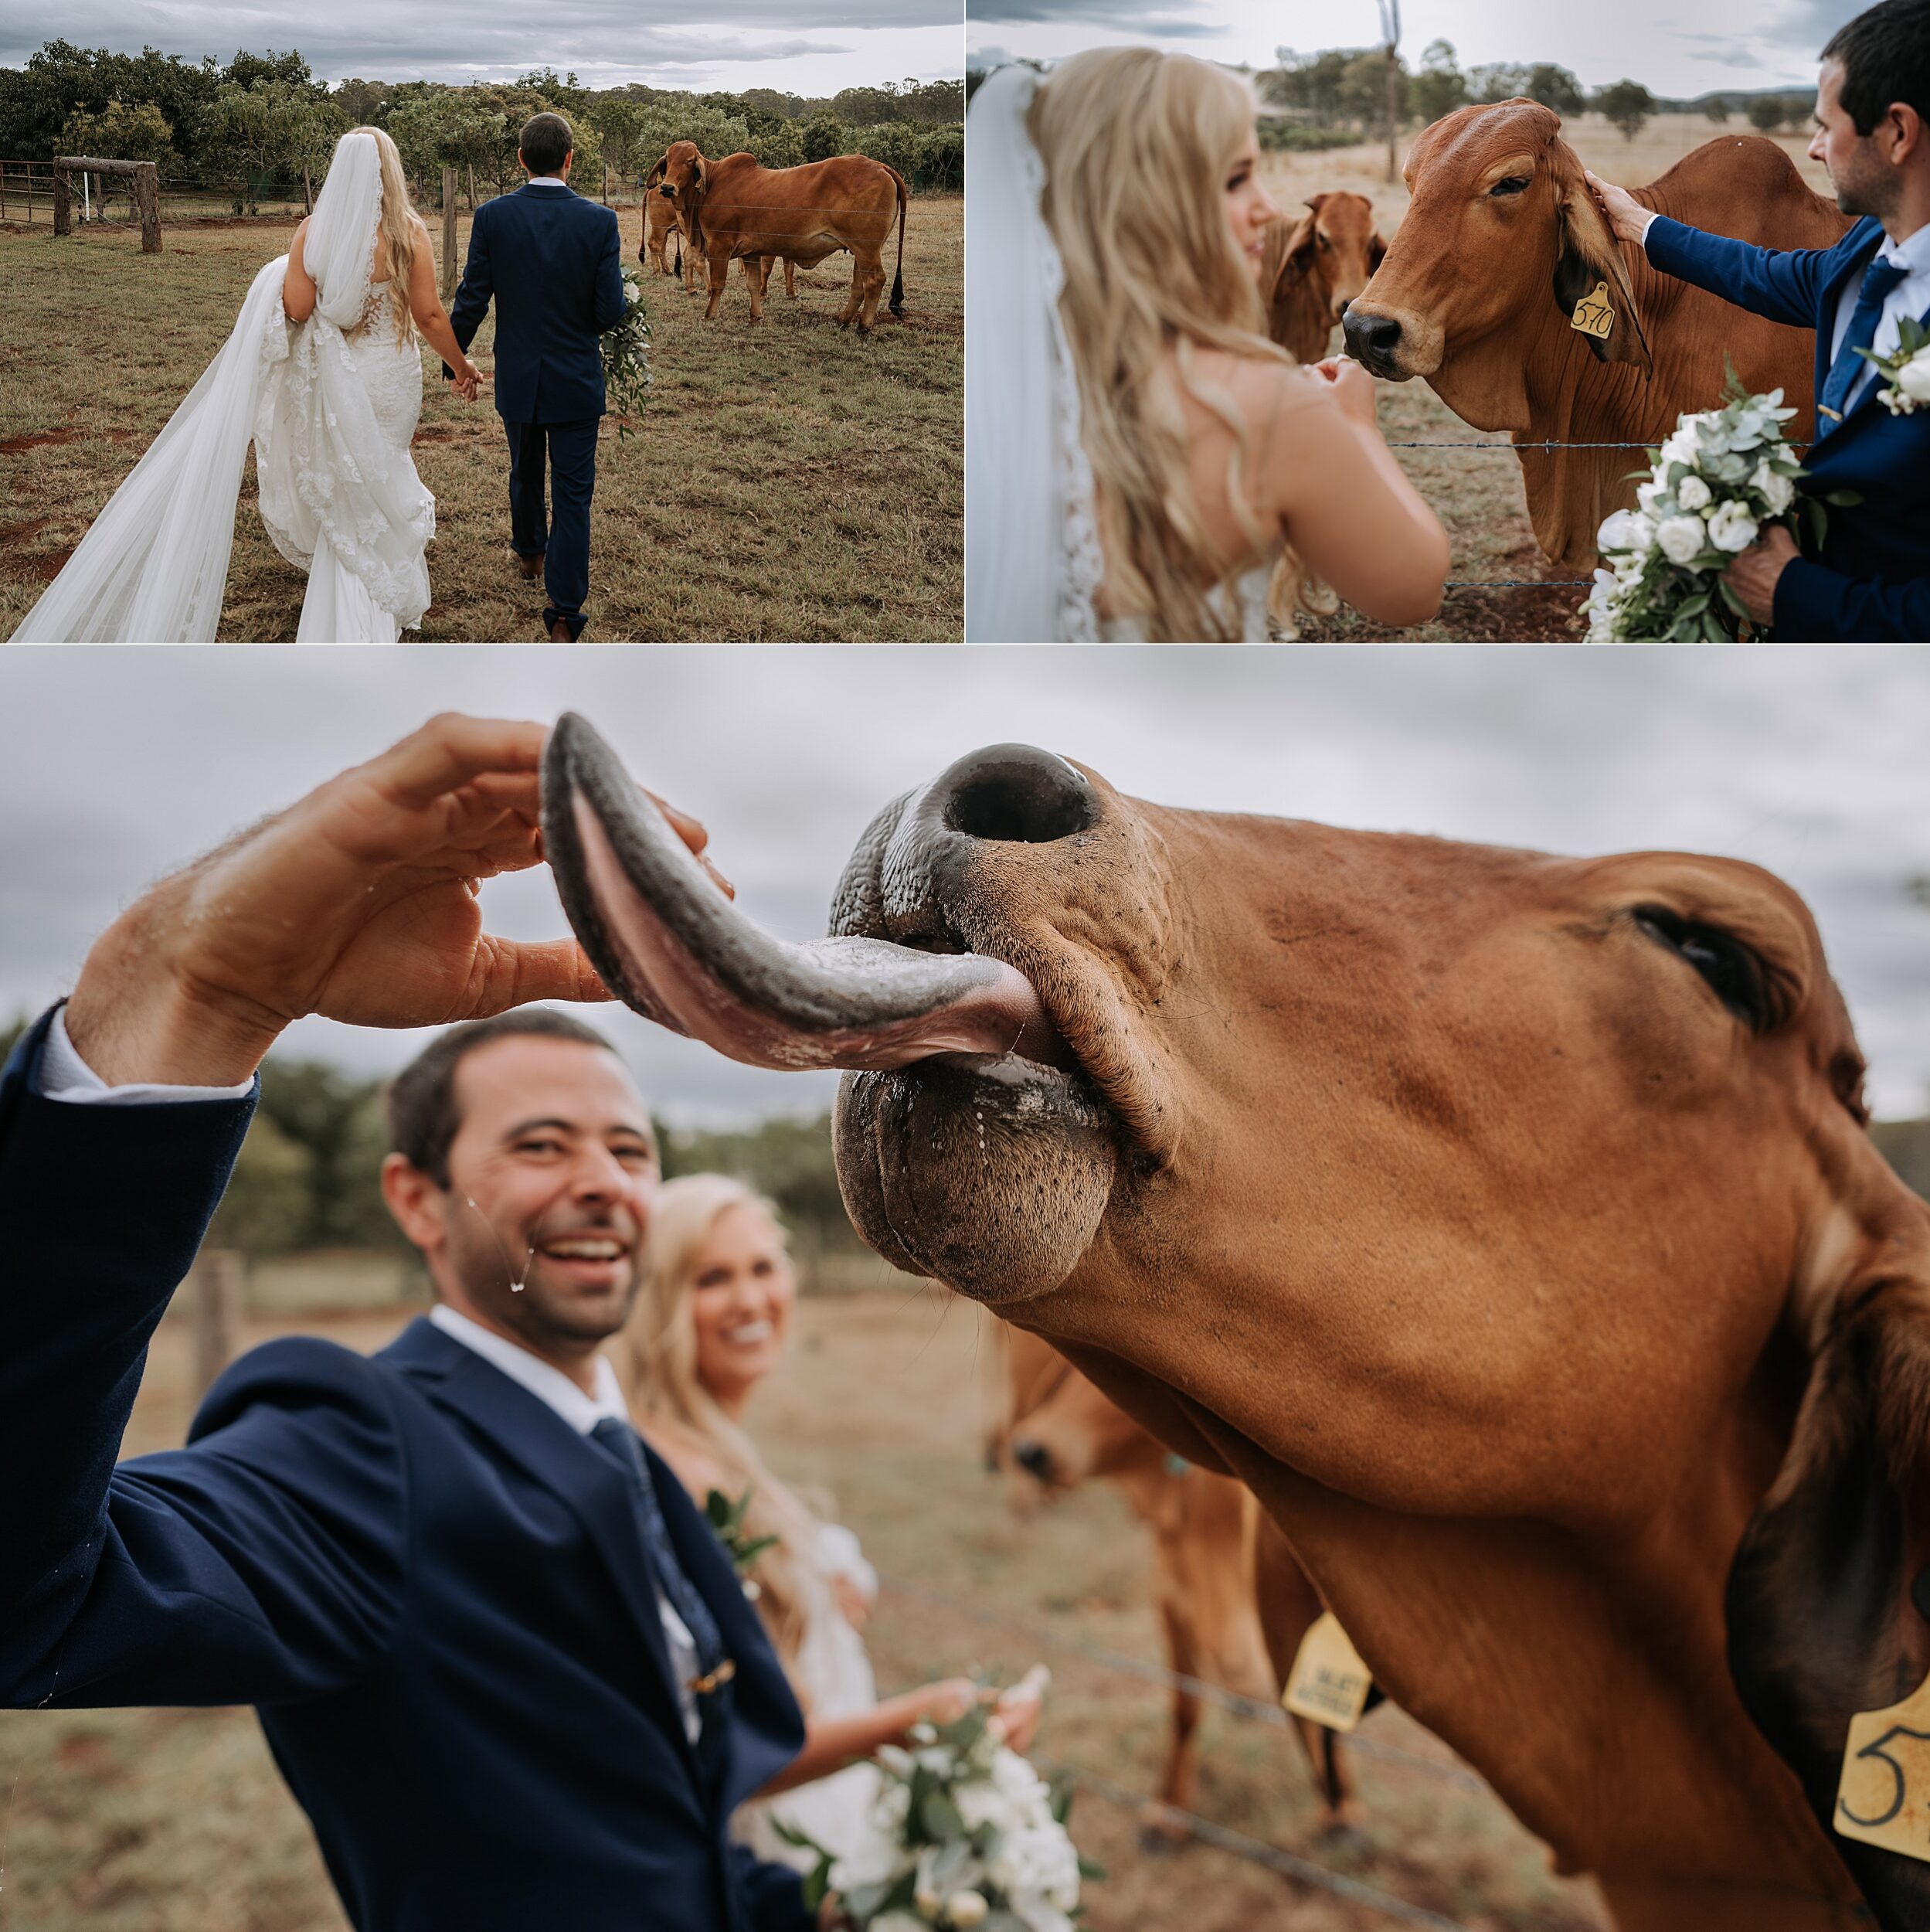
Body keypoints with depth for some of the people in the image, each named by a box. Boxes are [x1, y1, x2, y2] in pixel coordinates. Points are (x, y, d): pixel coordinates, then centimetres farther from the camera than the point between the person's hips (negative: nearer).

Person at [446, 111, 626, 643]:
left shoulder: (491, 217, -10)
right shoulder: (599, 222, -14)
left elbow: (471, 302, -6)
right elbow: (610, 312, -14)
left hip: (518, 378, 2)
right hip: (577, 383, -2)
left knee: (525, 474, 25)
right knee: (573, 493, 1)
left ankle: (530, 554, 51)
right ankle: (564, 618, -4)